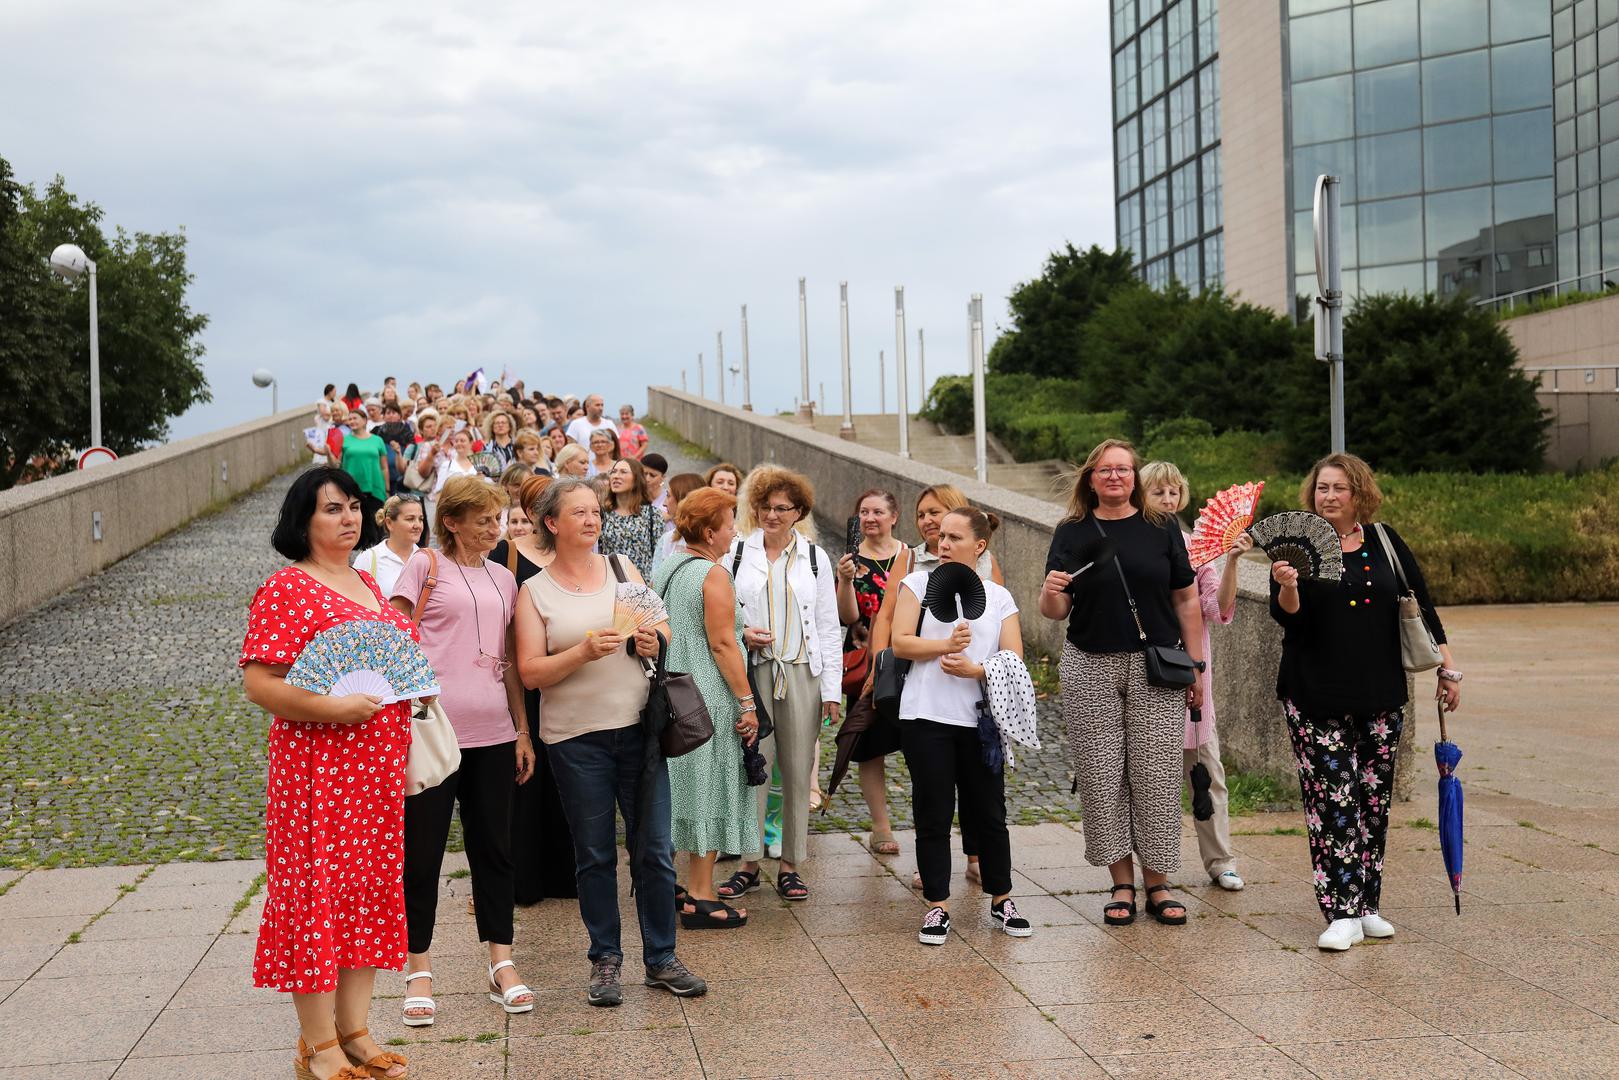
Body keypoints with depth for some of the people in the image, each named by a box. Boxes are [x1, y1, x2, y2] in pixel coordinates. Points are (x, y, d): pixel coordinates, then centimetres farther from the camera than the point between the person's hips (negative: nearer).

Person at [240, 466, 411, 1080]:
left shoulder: (366, 583, 15)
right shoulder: (287, 589, -8)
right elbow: (258, 683, -14)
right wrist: (330, 708, -25)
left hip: (379, 766, 8)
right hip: (318, 768, -8)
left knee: (370, 888, 10)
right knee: (317, 891, -2)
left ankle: (354, 1027, 20)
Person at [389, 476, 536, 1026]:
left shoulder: (503, 578, 15)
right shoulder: (426, 565, -1)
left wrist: (523, 731, 14)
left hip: (493, 731, 5)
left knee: (494, 847, 9)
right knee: (422, 851, 3)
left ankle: (501, 964, 18)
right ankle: (419, 969, 14)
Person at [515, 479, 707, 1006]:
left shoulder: (622, 568, 8)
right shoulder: (534, 592, 0)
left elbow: (663, 629, 13)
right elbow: (531, 672, -6)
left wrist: (653, 639, -11)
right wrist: (584, 651, -21)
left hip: (638, 726, 2)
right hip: (576, 736, -2)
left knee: (654, 850, 4)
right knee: (595, 855, 7)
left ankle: (661, 957, 16)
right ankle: (605, 959, 20)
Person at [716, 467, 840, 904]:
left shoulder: (815, 558, 9)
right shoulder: (736, 554, 7)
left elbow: (829, 629, 9)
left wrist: (833, 689, 3)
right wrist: (740, 635, -10)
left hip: (802, 674, 1)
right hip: (751, 672, -1)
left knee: (798, 770, 3)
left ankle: (791, 865, 12)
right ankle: (748, 863, 5)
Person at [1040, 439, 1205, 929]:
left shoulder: (1161, 528, 5)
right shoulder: (1071, 532, 5)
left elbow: (1186, 600, 7)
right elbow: (1056, 611, 3)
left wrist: (1196, 668, 4)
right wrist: (1051, 594, -20)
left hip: (1156, 668, 0)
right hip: (1091, 668, 0)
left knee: (1156, 774, -1)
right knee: (1102, 776, 0)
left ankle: (1157, 883, 10)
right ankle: (1121, 883, 11)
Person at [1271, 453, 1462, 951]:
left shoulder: (1384, 542, 8)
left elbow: (1421, 604, 12)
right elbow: (1286, 615, -8)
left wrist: (1447, 667, 10)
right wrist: (1286, 588, -29)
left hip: (1381, 694, 3)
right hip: (1316, 696, -3)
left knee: (1375, 798, 7)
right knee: (1332, 800, -8)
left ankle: (1367, 905, 17)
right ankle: (1342, 914, -7)